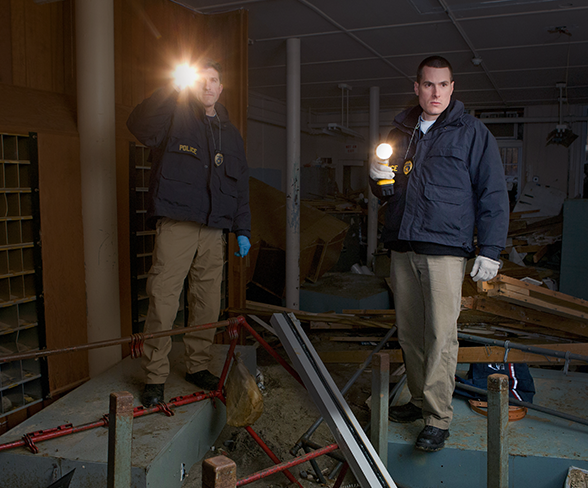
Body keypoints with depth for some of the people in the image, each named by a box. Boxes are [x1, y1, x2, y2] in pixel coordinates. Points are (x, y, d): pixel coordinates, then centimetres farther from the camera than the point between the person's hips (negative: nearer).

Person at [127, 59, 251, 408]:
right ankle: (155, 376, 5)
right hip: (175, 224, -4)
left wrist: (243, 230, 15)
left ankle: (198, 366, 21)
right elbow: (139, 126, -14)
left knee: (208, 304, 6)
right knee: (164, 300, -6)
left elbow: (241, 185, 22)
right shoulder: (175, 116, 7)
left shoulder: (230, 133, 21)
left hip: (213, 229, 5)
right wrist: (174, 90, -16)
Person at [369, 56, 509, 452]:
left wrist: (490, 250, -7)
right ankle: (420, 400, 26)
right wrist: (378, 179, 1)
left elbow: (493, 193, 0)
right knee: (409, 331, 10)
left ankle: (439, 417, 5)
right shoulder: (401, 131, 17)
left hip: (445, 248, -5)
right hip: (402, 247, 5)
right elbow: (386, 192, 25)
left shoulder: (471, 132, 2)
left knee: (441, 334, -6)